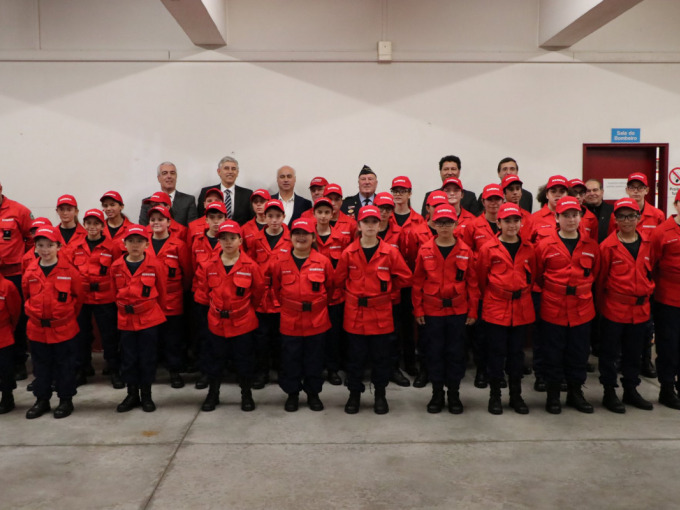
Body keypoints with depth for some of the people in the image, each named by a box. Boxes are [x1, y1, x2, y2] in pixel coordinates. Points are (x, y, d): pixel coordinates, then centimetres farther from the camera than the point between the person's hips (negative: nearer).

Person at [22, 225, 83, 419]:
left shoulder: (69, 270, -10)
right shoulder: (30, 272, -1)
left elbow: (78, 296, 1)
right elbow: (27, 296, 14)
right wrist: (34, 313, 14)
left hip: (64, 328, -3)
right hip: (37, 329, 3)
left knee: (65, 365, 7)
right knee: (41, 366, 15)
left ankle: (66, 400, 21)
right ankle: (42, 400, 29)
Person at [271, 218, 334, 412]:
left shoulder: (323, 261, -5)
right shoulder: (280, 262, -4)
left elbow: (330, 288, 8)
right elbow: (275, 289, 9)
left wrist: (319, 305, 10)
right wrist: (286, 305, 11)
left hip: (317, 321, 0)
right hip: (289, 321, 0)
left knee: (314, 359, 11)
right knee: (290, 359, 10)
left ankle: (313, 393, 28)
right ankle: (292, 393, 27)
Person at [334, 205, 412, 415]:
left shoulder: (390, 252, -6)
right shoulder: (349, 252, -5)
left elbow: (404, 278, 3)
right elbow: (339, 279, 6)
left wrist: (386, 290, 5)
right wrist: (355, 291, 9)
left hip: (381, 313, 0)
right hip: (355, 313, 0)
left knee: (381, 356, 10)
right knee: (355, 356, 10)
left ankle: (380, 394, 27)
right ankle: (354, 393, 26)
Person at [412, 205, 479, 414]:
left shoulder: (465, 251, -1)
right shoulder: (425, 251, -2)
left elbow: (472, 282, 2)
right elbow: (418, 282, 1)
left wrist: (473, 310, 0)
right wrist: (418, 309, -1)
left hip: (458, 310, 0)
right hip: (432, 310, 0)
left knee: (456, 351, 7)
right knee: (435, 350, 8)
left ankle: (454, 394, 21)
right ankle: (437, 393, 21)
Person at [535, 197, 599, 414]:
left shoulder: (591, 245, 3)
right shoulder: (545, 245, -6)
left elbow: (595, 273, 15)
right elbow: (537, 275, 4)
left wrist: (582, 290, 10)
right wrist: (551, 290, 8)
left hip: (582, 309, 3)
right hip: (553, 309, -2)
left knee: (579, 353, 12)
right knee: (553, 353, 6)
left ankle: (575, 392, 28)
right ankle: (553, 394, 20)